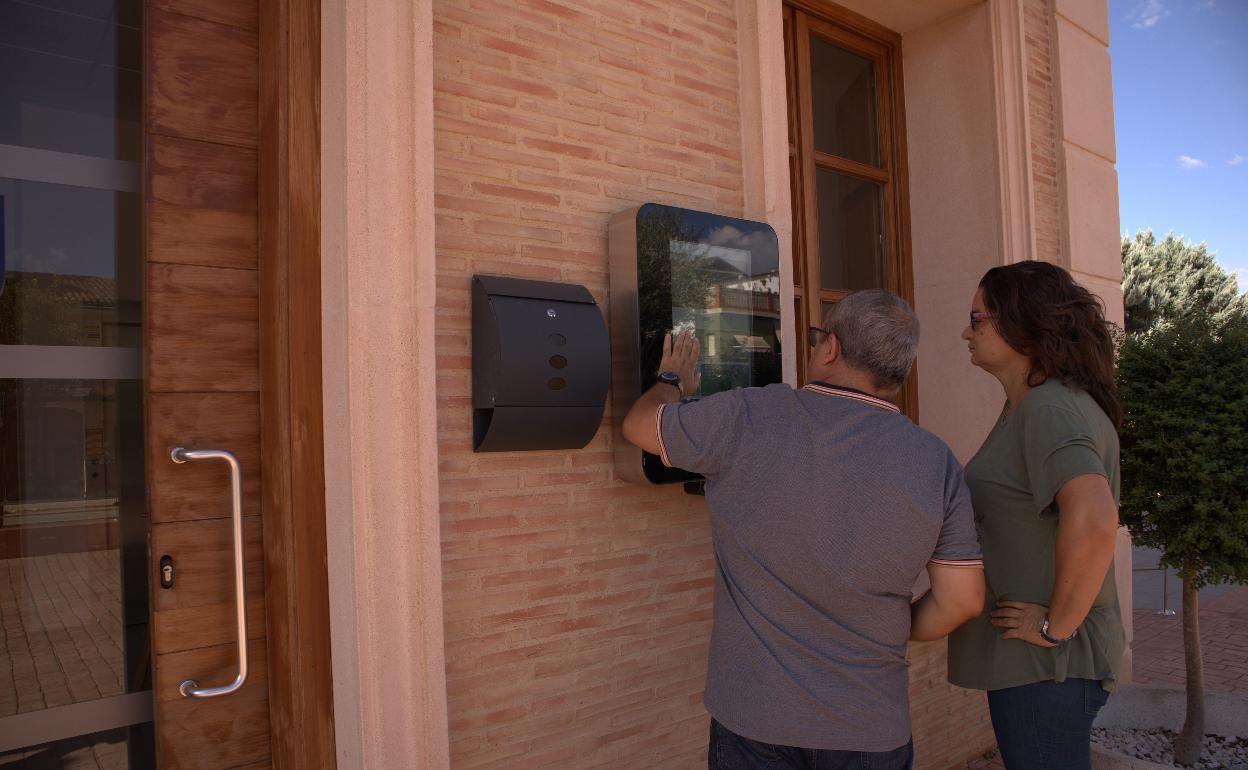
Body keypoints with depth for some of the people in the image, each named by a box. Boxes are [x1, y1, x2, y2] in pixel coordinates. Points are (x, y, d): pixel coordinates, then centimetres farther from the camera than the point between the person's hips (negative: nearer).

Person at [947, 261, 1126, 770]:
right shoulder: (1027, 409, 11)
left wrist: (1057, 624, -26)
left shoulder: (1052, 411, -21)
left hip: (1045, 662, -10)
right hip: (1029, 656, 10)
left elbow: (1093, 521, -37)